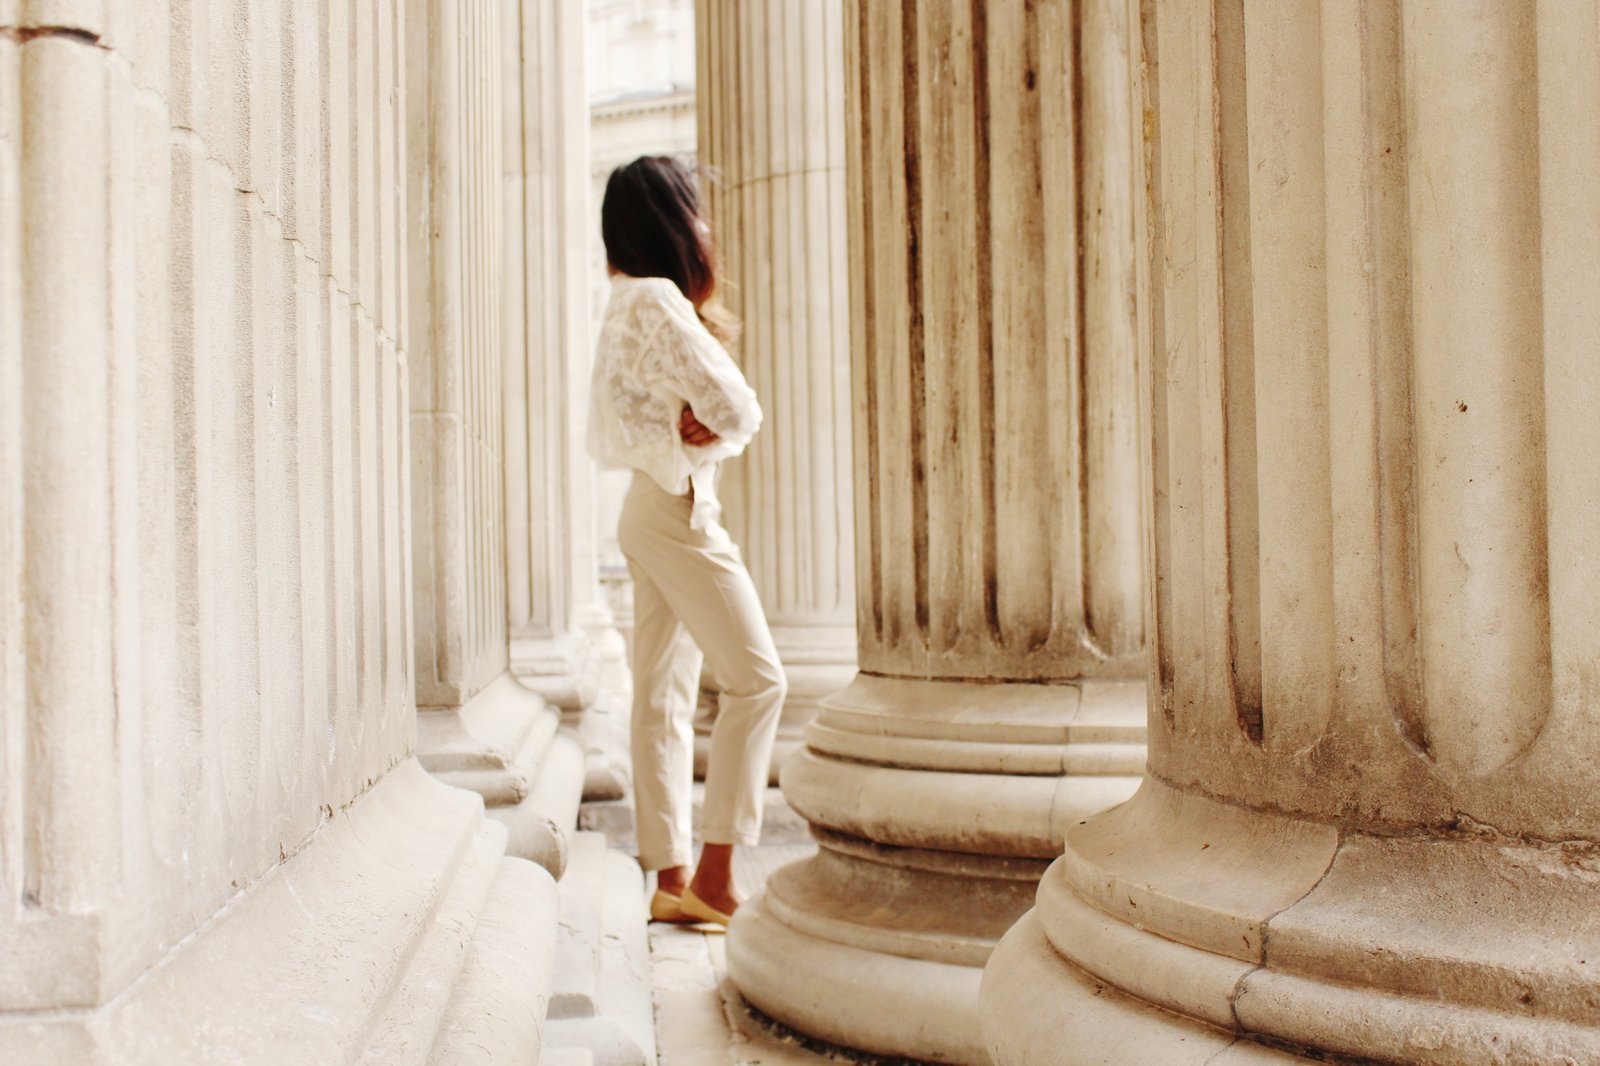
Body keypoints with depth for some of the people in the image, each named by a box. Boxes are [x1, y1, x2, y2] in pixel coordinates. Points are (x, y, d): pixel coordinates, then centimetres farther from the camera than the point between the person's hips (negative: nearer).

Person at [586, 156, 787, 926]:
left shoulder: (636, 301, 18)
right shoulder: (656, 299, -13)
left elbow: (732, 417, 12)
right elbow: (734, 406, -18)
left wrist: (705, 425, -9)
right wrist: (721, 424, 3)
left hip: (652, 511, 10)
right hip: (677, 509, -10)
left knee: (663, 698, 8)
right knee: (755, 679, -8)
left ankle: (672, 879, 12)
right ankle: (714, 875, -7)